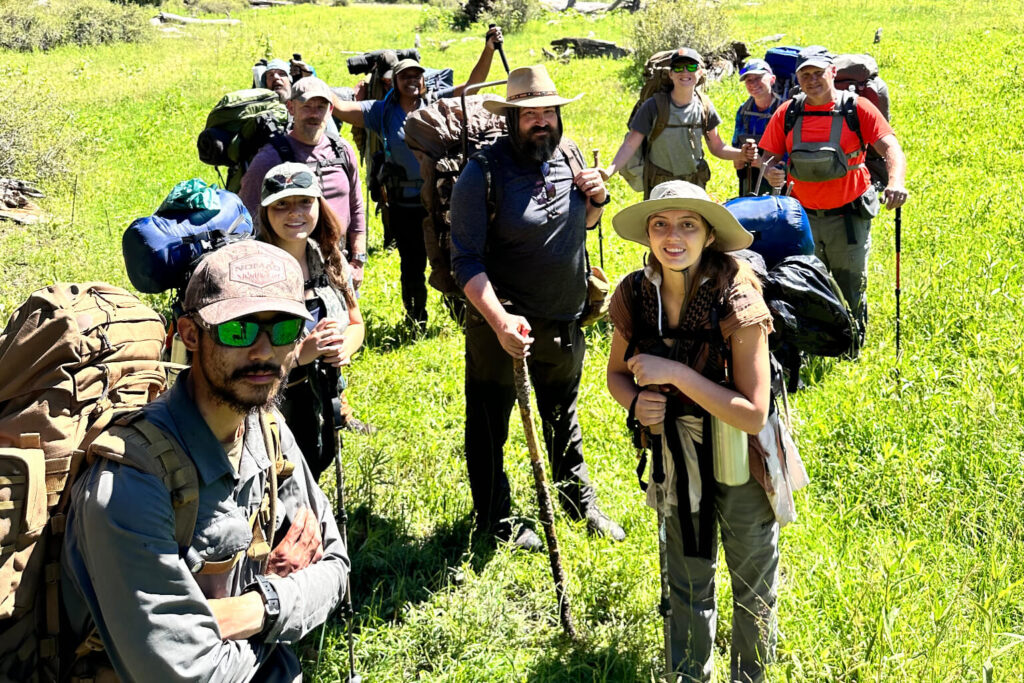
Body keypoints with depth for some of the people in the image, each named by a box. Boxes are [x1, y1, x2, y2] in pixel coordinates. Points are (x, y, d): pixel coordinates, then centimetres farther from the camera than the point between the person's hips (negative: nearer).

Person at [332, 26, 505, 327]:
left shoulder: (437, 103, 2)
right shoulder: (383, 111, 2)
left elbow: (472, 84, -5)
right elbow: (340, 108, -4)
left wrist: (489, 49, -18)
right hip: (404, 204, 1)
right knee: (412, 265, 12)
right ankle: (416, 321, 30)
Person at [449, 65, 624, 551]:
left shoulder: (569, 156, 2)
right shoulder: (483, 173, -17)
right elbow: (466, 260, -20)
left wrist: (596, 199, -4)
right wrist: (499, 319, -33)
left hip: (564, 319, 6)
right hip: (500, 321, -5)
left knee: (563, 415, 24)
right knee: (489, 422, 8)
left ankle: (580, 502, 43)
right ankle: (496, 521, 28)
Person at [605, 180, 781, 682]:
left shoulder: (736, 297, -26)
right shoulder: (636, 295, -12)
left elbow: (753, 414, -27)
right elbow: (617, 373, 5)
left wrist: (675, 373, -31)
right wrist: (637, 399, -17)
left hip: (740, 459, -3)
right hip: (676, 456, 3)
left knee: (753, 585, 17)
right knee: (686, 583, 21)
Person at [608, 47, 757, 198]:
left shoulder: (704, 105, 0)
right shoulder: (654, 106, -11)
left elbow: (716, 147, 7)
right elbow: (630, 145, -13)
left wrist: (741, 154, -14)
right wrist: (608, 172, -29)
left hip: (695, 186, 3)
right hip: (660, 188, -3)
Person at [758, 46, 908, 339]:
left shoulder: (857, 108, -6)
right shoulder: (787, 113, 3)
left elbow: (890, 148, -16)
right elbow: (769, 156, 6)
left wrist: (896, 182, -36)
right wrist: (771, 173, -19)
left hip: (848, 216, -2)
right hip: (804, 216, 3)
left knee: (851, 291, 5)